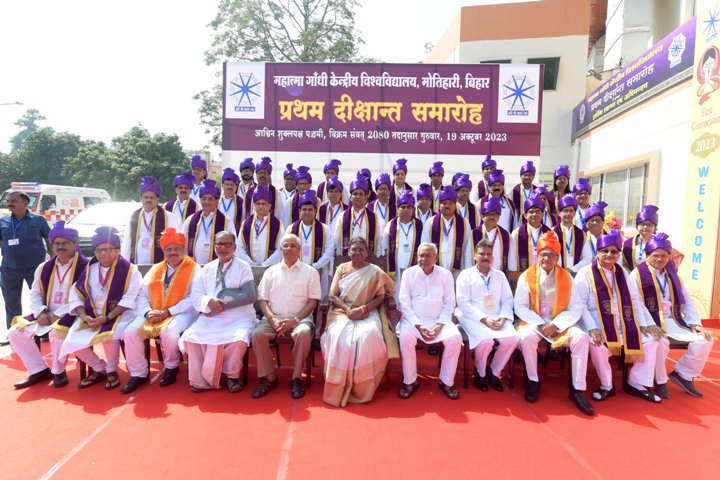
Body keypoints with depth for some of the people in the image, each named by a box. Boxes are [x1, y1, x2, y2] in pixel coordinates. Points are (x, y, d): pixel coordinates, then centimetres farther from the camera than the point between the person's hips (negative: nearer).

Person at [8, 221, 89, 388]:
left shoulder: (85, 267, -10)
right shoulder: (44, 267, 11)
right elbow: (35, 293, 14)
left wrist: (58, 315, -19)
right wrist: (40, 313, -5)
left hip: (70, 316, -7)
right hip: (46, 315, 8)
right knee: (15, 333, -3)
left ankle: (58, 371, -6)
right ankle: (39, 370, 8)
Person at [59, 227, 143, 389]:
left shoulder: (129, 270, -7)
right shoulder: (89, 269, 10)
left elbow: (129, 300, -13)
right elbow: (76, 294, 9)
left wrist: (107, 318, -20)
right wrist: (83, 316, -8)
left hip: (118, 314, -6)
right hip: (91, 315, 6)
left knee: (108, 335, -34)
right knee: (71, 342, -13)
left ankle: (111, 370, -5)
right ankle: (99, 368, 12)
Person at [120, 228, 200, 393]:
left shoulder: (194, 269, 0)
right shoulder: (155, 269, 18)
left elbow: (193, 299, -11)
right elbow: (142, 295, 11)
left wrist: (168, 312, -17)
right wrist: (147, 312, -11)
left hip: (180, 313, -5)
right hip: (152, 314, 5)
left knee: (169, 332, -33)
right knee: (131, 332, -18)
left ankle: (171, 367, -2)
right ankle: (139, 374, 0)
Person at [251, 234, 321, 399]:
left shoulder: (310, 272, 6)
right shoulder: (271, 271, 13)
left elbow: (313, 301, 1)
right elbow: (263, 300, 8)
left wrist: (294, 320, -12)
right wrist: (273, 319, -11)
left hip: (300, 318, -2)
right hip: (274, 318, 3)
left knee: (304, 333, -34)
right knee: (257, 334, -26)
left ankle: (296, 378, -15)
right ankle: (269, 377, -9)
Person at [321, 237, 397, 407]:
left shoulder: (375, 272, 6)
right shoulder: (341, 269, 10)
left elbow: (381, 297, 3)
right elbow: (332, 295, 5)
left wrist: (363, 309, -14)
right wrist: (348, 309, -13)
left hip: (367, 313, -1)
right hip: (342, 312, 1)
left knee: (368, 337, -33)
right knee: (339, 337, -31)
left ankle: (361, 389, -17)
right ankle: (339, 389, -19)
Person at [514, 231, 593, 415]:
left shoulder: (566, 277, 2)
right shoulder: (527, 276, -3)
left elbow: (576, 309, -4)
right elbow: (520, 307, -7)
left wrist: (555, 325, -17)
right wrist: (540, 325, -18)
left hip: (560, 323, 2)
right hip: (533, 322, -2)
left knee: (581, 338, -24)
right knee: (527, 337, -33)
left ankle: (577, 389, -12)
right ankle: (533, 381, -10)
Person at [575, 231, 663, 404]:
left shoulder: (622, 273, 15)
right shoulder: (586, 273, -4)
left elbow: (635, 300, 16)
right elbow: (580, 304, -12)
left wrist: (643, 324, 4)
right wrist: (592, 328, -23)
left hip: (623, 324, 7)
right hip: (598, 324, -6)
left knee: (650, 340, -5)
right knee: (598, 345, -32)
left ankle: (636, 383, 10)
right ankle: (607, 386, -8)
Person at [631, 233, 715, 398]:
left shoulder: (673, 276, 17)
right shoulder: (637, 274, -5)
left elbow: (687, 302, 18)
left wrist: (695, 323, 4)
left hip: (674, 321, 7)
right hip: (651, 322, -7)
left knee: (705, 339, -11)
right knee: (660, 342, -34)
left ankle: (683, 374, 9)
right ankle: (660, 381, -7)